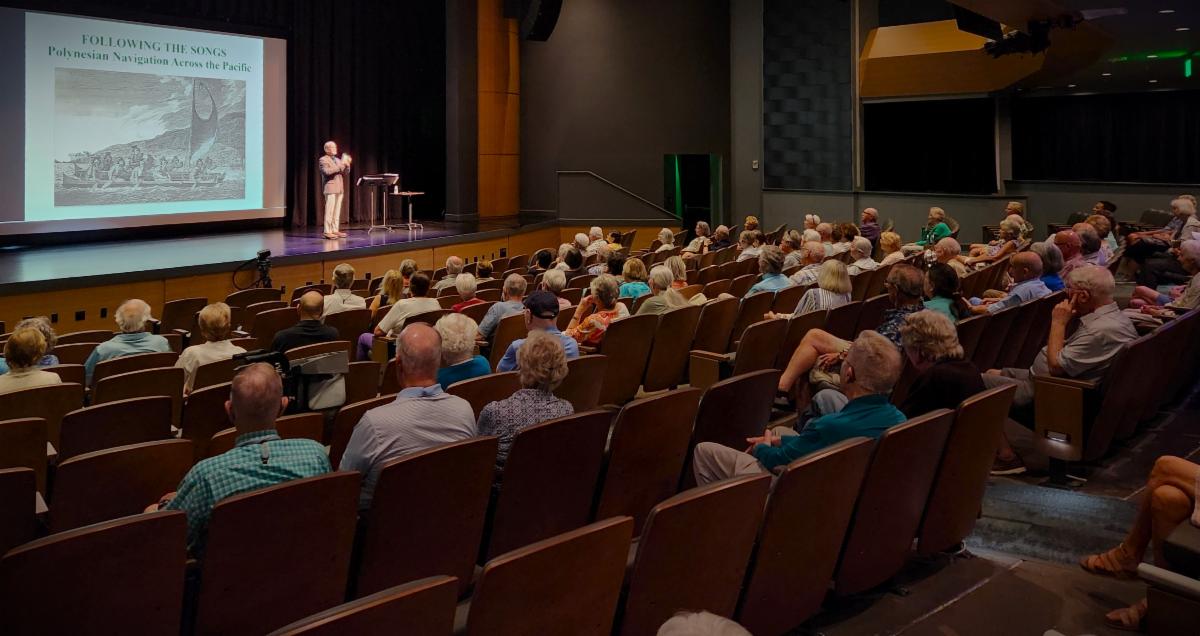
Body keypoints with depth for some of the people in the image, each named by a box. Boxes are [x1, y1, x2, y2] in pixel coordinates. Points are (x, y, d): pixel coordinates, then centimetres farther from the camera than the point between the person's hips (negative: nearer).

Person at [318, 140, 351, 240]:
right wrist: (340, 166, -22)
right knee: (329, 211, -10)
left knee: (337, 211, 6)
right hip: (330, 188, -7)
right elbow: (327, 171, -19)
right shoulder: (323, 160, -2)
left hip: (339, 188, 8)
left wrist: (347, 165, -3)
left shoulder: (338, 160, 21)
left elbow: (346, 172, 17)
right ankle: (327, 232, -10)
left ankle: (335, 230, 9)